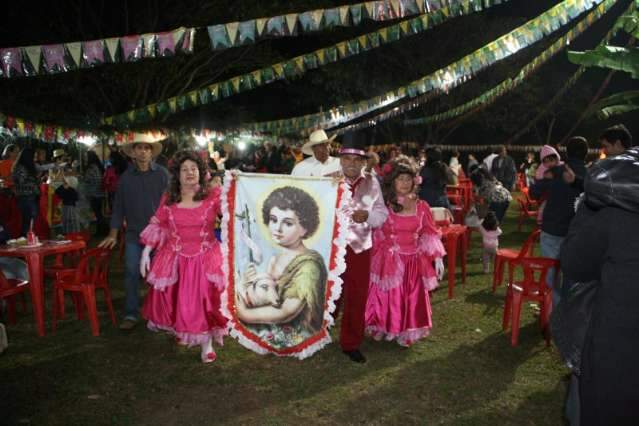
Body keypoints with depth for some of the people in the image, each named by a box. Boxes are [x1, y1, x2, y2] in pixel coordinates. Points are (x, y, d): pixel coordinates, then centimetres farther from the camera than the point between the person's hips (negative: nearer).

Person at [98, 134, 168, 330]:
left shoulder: (161, 174, -2)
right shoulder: (126, 177, 6)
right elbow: (119, 206, 8)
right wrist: (113, 234, 6)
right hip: (134, 234, 2)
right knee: (131, 273, 0)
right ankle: (131, 315, 11)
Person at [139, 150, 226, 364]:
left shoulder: (213, 195, -7)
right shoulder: (168, 199, 1)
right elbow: (157, 226, 6)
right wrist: (146, 253, 5)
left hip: (205, 259, -2)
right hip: (175, 259, 3)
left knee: (204, 300, 0)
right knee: (177, 300, 12)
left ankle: (207, 343, 17)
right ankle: (183, 333, 40)